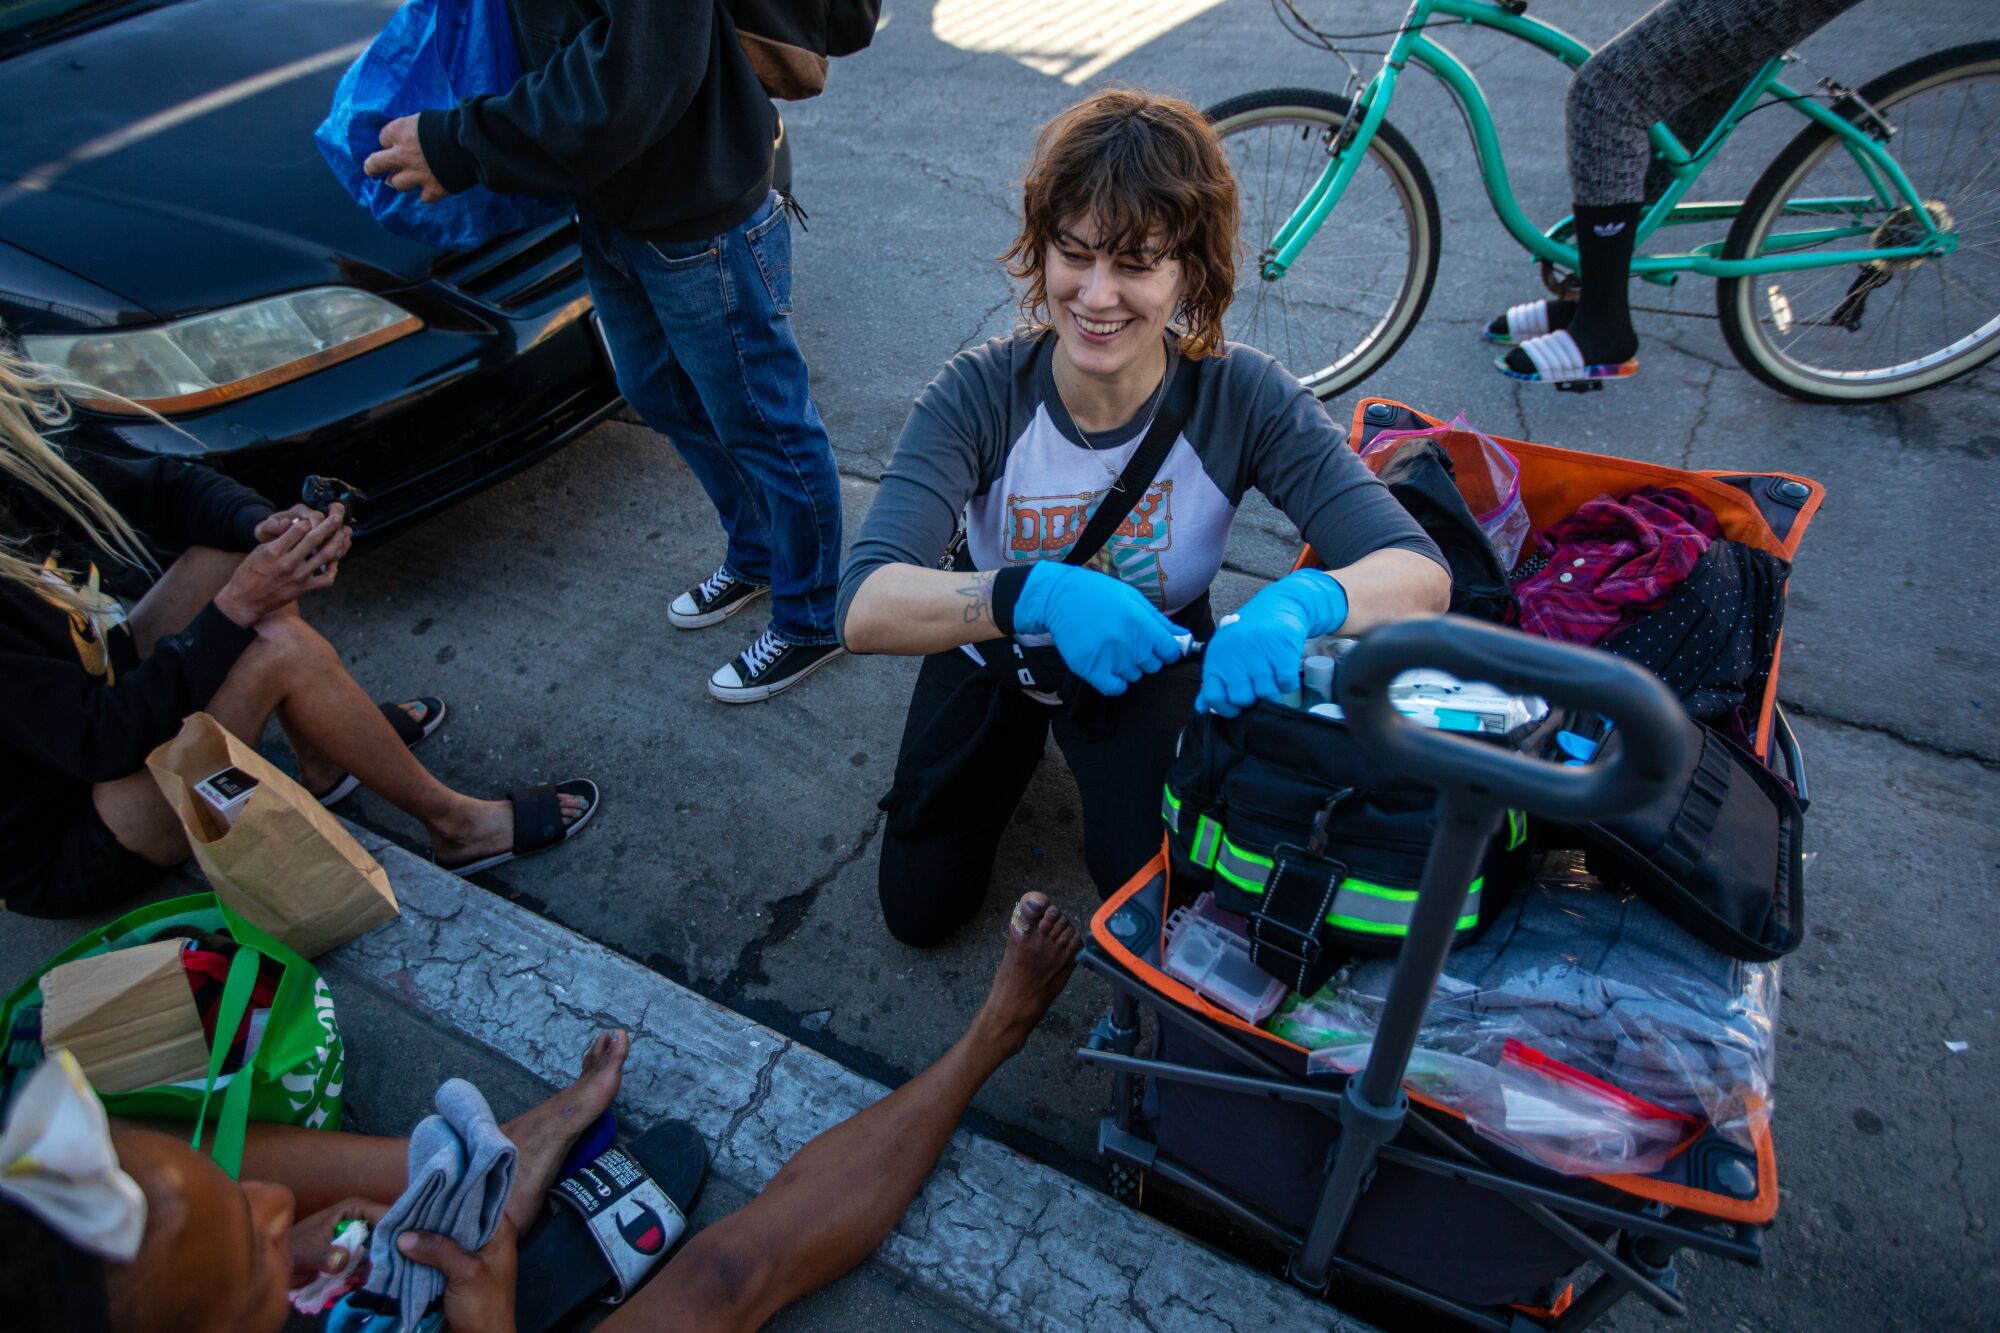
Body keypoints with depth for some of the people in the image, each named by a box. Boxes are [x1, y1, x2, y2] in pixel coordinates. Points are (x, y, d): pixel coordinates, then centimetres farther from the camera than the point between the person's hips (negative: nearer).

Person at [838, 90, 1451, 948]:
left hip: (1150, 662, 0)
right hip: (996, 654, 1)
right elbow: (864, 607, -41)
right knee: (921, 910, 9)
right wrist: (1036, 593, -59)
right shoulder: (981, 393, -29)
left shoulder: (1242, 398, -28)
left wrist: (1299, 603, -57)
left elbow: (1422, 573, -34)